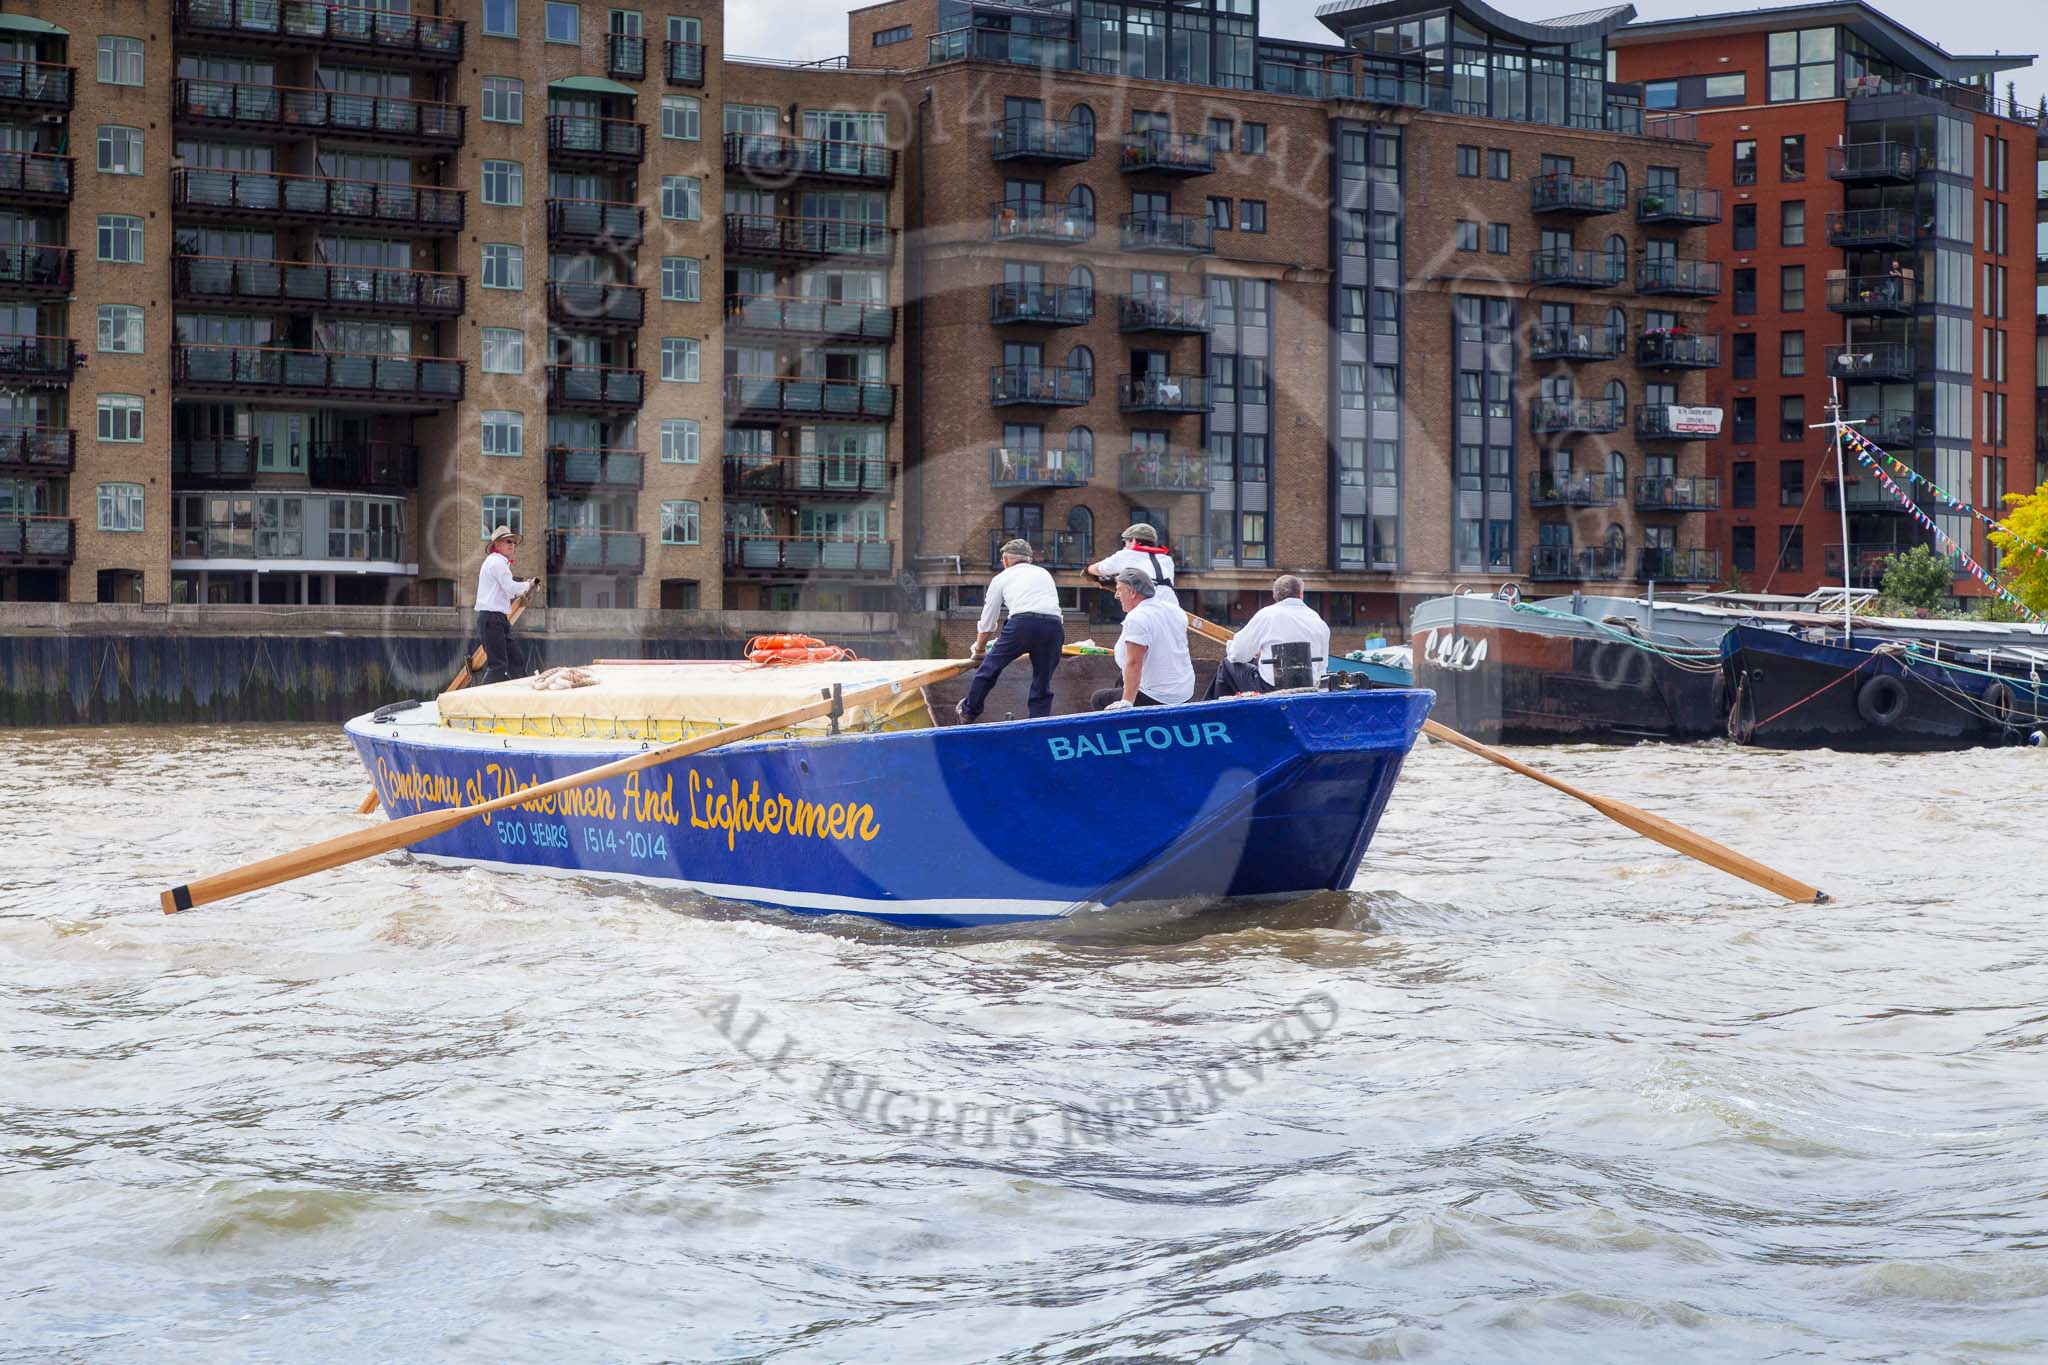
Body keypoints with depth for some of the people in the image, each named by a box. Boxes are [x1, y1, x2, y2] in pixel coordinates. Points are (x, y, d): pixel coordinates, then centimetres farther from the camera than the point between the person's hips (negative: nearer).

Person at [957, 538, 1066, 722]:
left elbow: (987, 623, 28)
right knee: (1042, 685, 10)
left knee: (991, 664, 16)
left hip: (1023, 623, -3)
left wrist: (980, 648, 46)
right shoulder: (1045, 574, 34)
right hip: (1055, 625, 3)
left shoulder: (1001, 578, 23)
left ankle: (969, 710, 26)